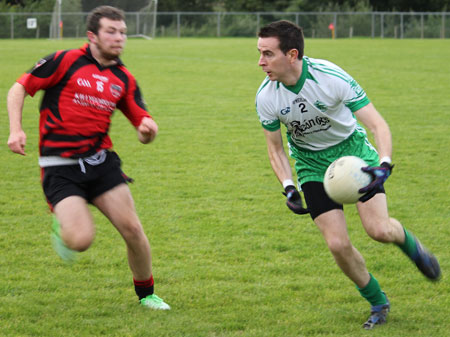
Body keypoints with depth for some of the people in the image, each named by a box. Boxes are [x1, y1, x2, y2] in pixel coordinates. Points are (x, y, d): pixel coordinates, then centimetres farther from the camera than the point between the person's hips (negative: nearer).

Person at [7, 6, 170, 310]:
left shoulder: (124, 79, 9)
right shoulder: (65, 61, -6)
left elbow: (142, 121, 10)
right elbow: (19, 89, -1)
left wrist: (148, 129, -15)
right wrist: (16, 130, -14)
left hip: (101, 161, 4)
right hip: (60, 167, -4)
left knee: (132, 230, -5)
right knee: (81, 240, -20)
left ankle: (146, 294, 18)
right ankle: (63, 225, 18)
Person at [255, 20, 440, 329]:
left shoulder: (332, 78, -28)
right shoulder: (266, 97, -17)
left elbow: (378, 126, -24)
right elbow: (276, 150, -1)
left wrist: (384, 166, -41)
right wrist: (289, 188, -16)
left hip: (353, 151, -2)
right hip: (312, 164, 2)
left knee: (379, 229, -19)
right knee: (338, 244, -10)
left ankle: (409, 243, 19)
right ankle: (378, 304, 14)